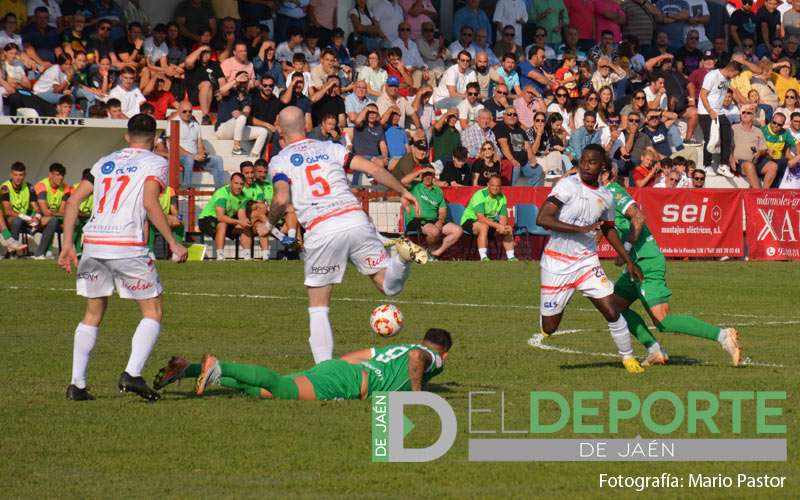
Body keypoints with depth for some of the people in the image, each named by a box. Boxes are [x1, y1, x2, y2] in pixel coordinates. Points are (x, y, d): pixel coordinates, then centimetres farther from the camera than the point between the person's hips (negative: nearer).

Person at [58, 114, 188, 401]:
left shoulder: (105, 162, 21)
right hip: (128, 246, -5)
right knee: (153, 312, 6)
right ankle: (132, 374, -12)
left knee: (93, 315, 17)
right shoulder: (156, 163, 5)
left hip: (93, 243, 5)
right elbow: (150, 203, -12)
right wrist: (173, 243, -10)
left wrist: (67, 244, 16)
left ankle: (77, 384, 10)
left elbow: (74, 200, 14)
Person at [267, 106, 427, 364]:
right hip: (356, 219, 2)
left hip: (321, 231, -2)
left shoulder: (279, 161, 8)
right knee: (389, 285, 8)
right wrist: (404, 192, 18)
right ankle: (401, 254, -23)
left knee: (318, 308, 10)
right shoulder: (329, 148, 17)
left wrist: (270, 223, 9)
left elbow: (282, 199, -11)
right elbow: (373, 169, 8)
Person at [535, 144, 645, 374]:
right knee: (549, 326, -1)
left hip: (587, 262, 4)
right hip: (556, 262, -4)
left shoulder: (606, 197, 5)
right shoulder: (568, 185, -13)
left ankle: (628, 357, 11)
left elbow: (608, 229, 23)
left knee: (612, 312, -7)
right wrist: (581, 229, -26)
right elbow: (542, 219, -22)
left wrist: (628, 260, 20)